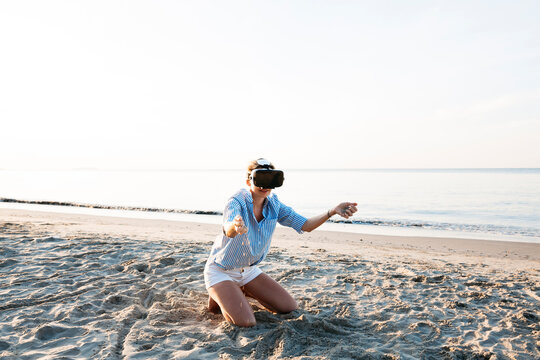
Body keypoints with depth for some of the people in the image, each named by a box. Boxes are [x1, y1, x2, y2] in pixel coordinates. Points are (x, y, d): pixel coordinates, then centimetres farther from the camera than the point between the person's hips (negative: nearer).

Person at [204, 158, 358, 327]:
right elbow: (228, 231, -46)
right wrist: (235, 226, -71)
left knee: (289, 307, 3)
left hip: (249, 270, 6)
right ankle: (220, 296, 8)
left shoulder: (273, 204, -8)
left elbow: (305, 225, -10)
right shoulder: (236, 202, -25)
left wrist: (332, 211, -25)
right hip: (221, 271, -6)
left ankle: (241, 291, 20)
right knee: (245, 322, -23)